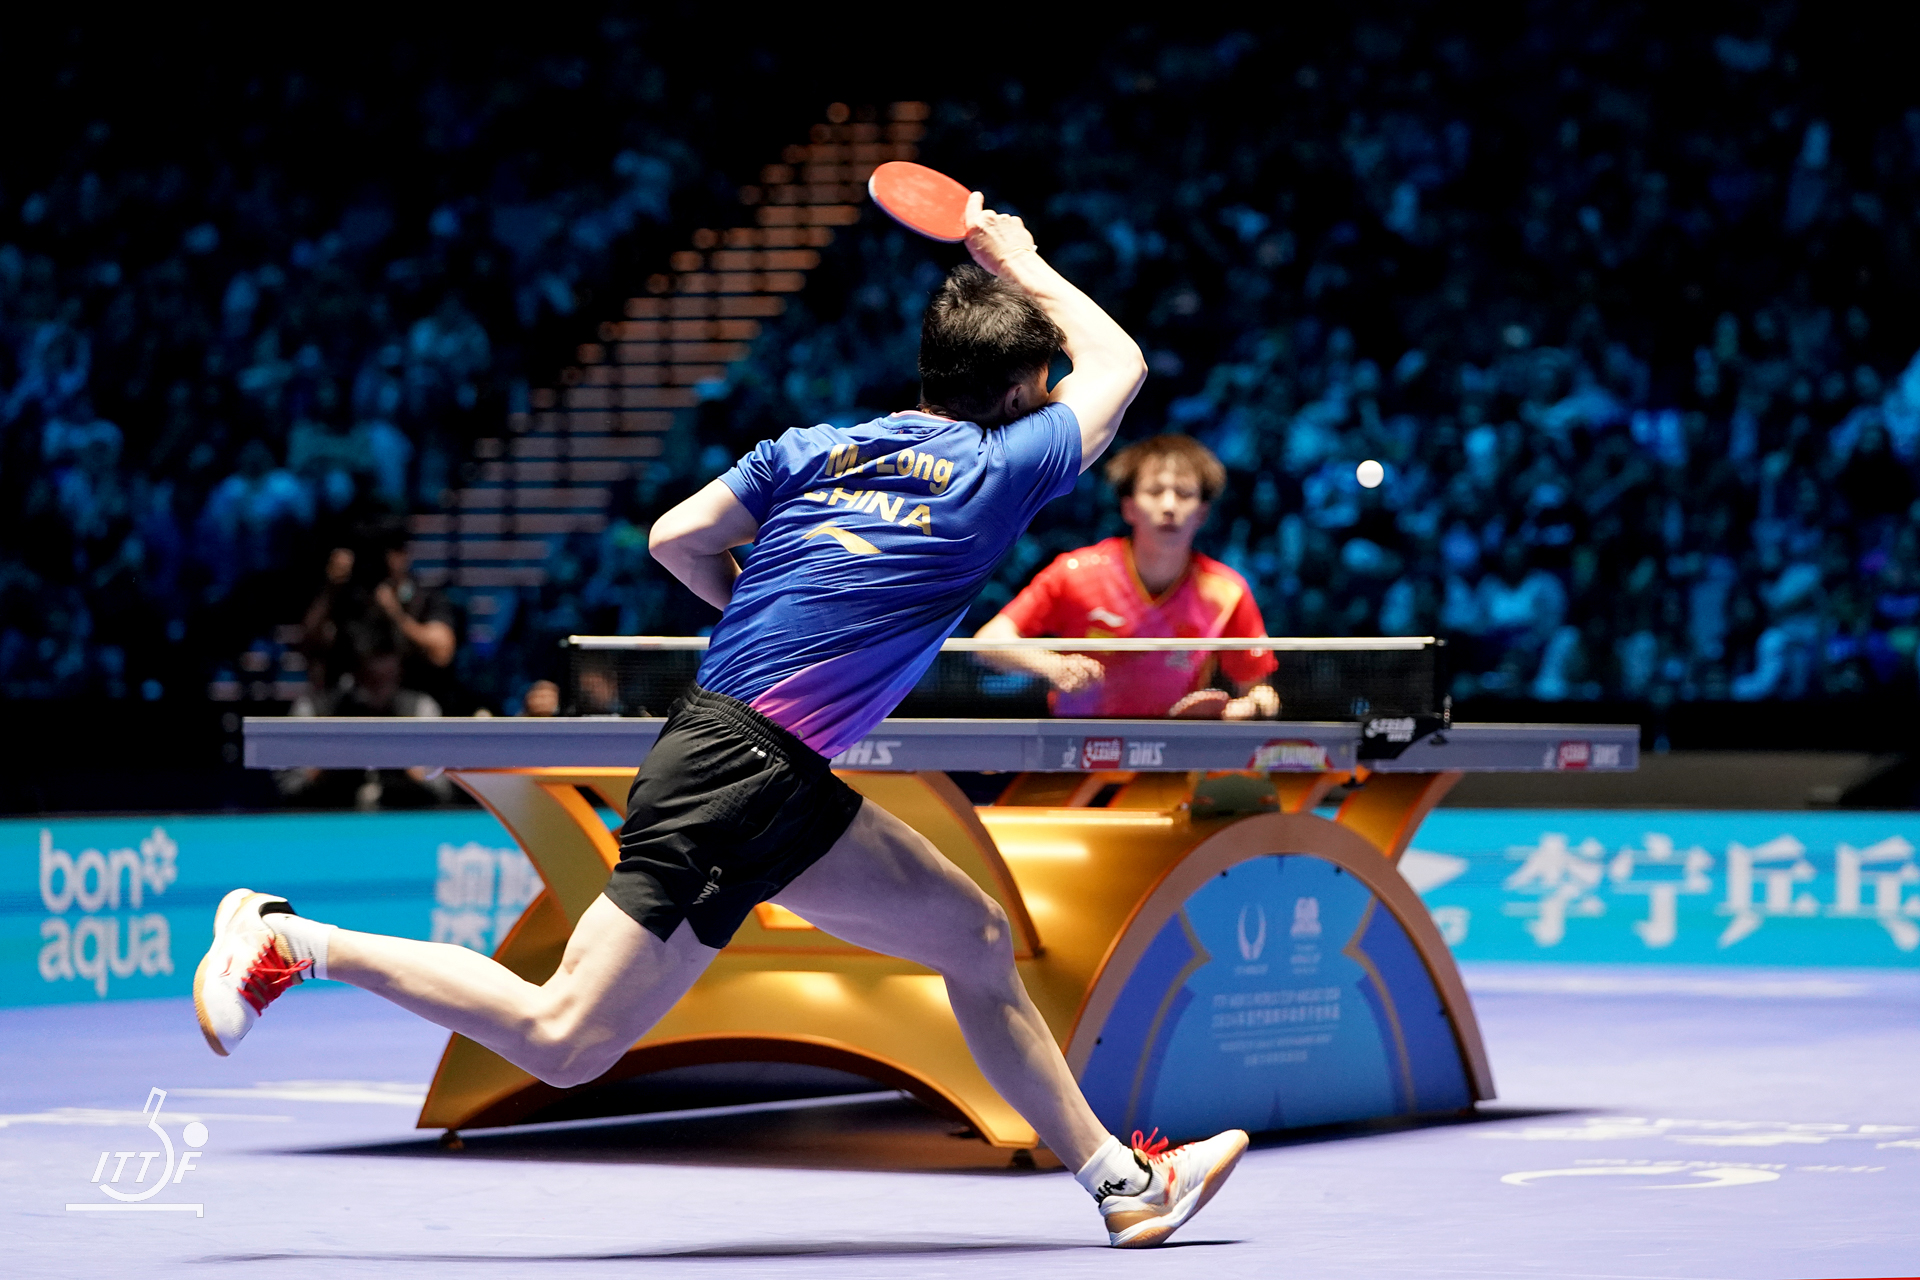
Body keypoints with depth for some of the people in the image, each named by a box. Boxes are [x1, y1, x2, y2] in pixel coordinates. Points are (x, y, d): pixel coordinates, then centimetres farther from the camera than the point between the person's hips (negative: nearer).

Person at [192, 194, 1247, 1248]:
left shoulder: (812, 448, 15)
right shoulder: (1002, 469, 0)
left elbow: (676, 540, 11)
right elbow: (1118, 363, 16)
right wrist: (1026, 265, 25)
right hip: (743, 766, -9)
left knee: (974, 937, 14)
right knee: (566, 1041, -11)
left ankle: (1119, 1179, 18)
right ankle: (292, 942, -9)